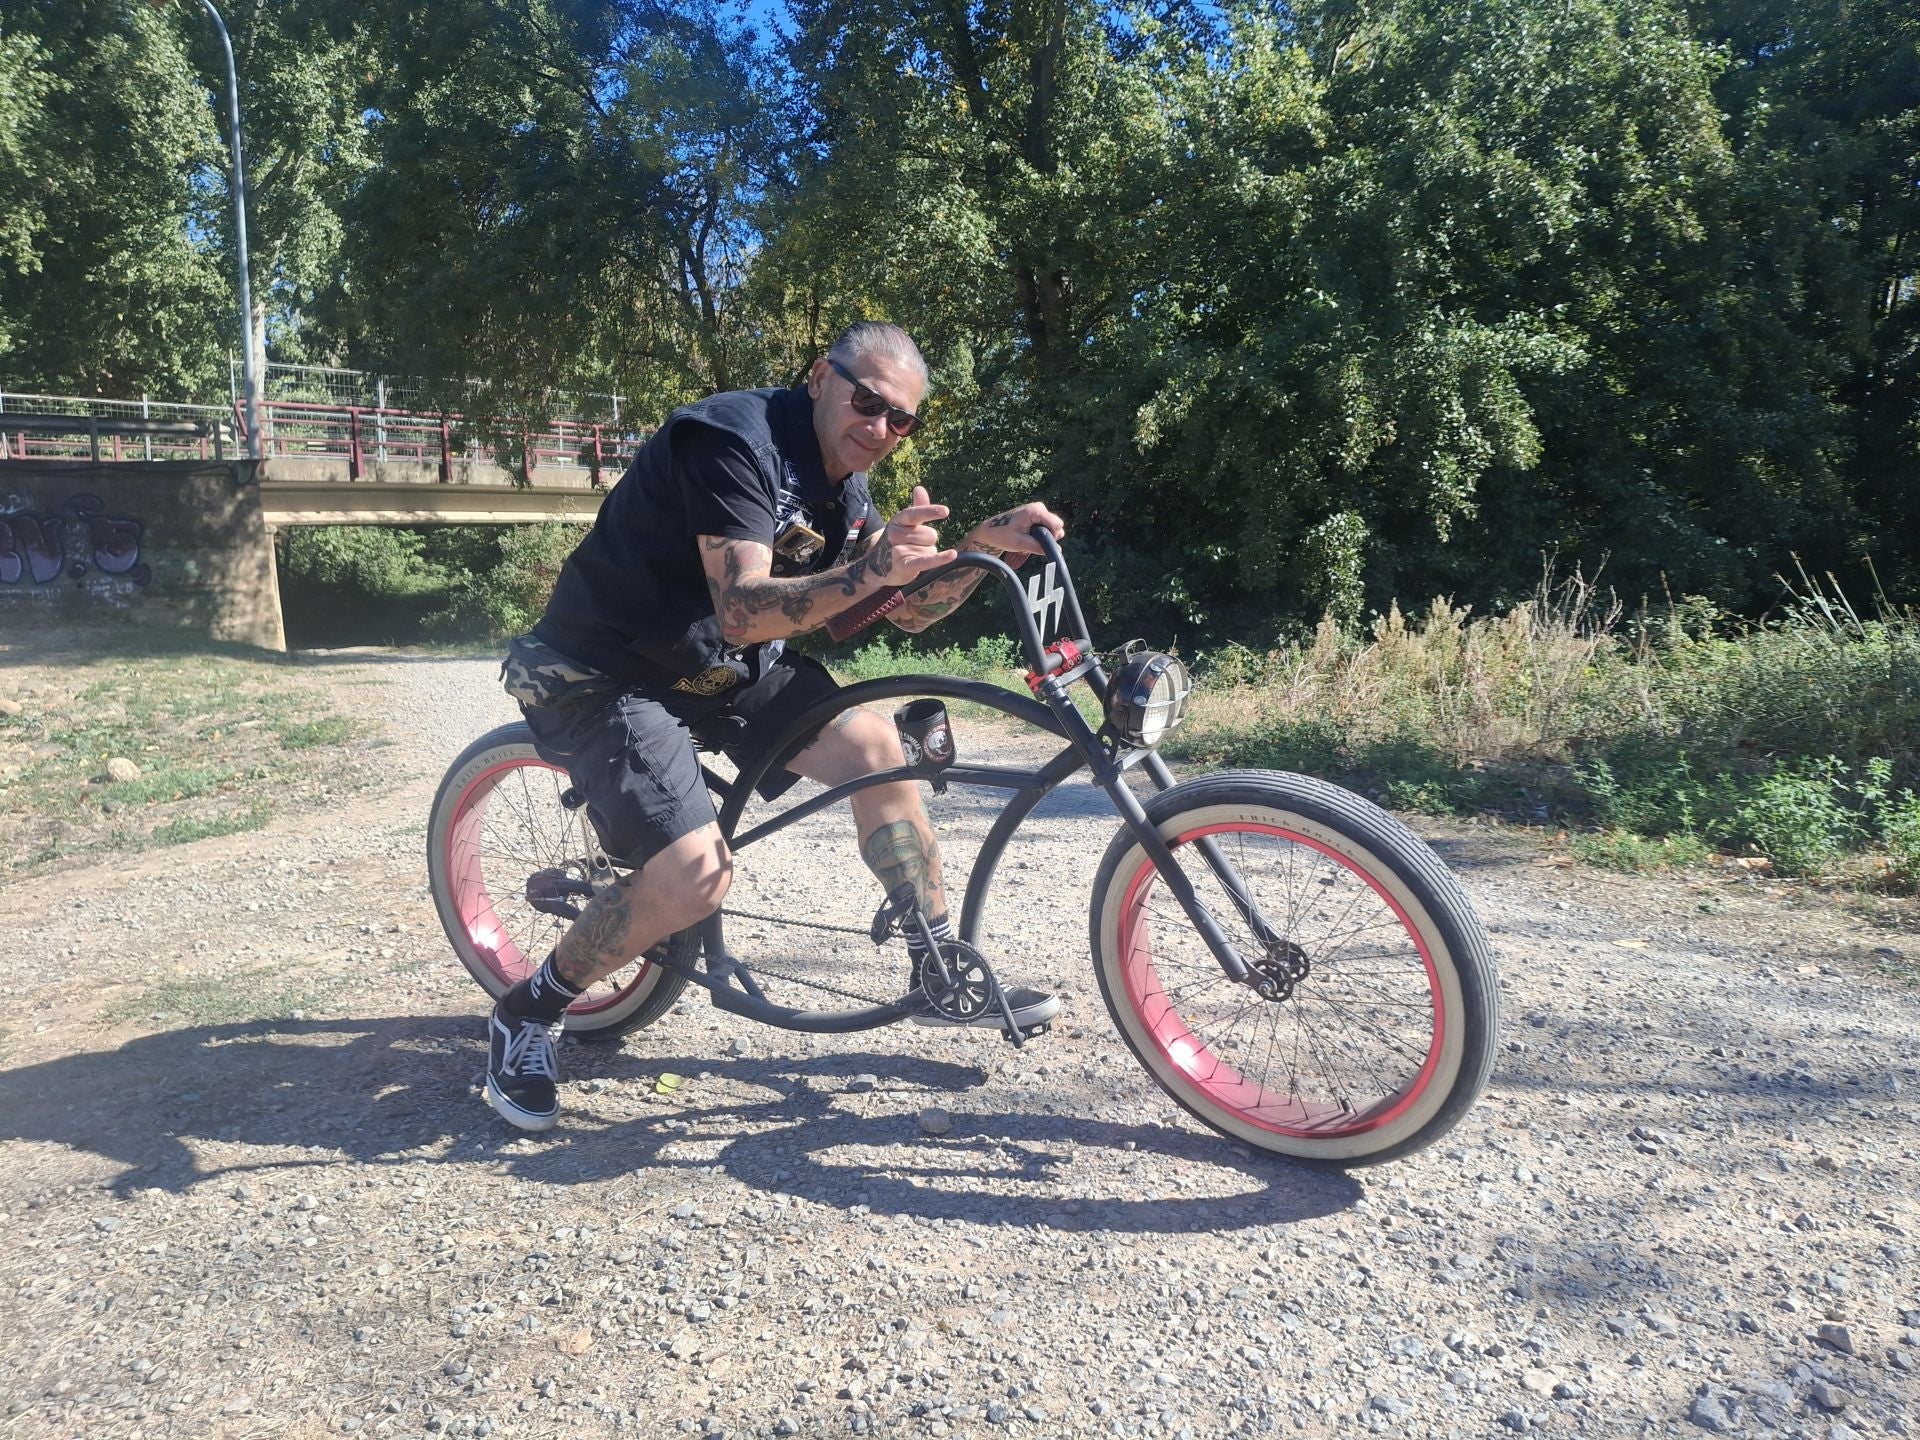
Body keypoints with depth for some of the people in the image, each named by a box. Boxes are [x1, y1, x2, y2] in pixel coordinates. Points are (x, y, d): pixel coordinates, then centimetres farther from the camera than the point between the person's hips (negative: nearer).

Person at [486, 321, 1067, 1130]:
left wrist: (984, 546, -13)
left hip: (723, 667, 8)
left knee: (874, 746, -9)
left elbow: (910, 612, 2)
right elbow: (742, 610, -34)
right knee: (695, 875, -23)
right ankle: (528, 1014, 3)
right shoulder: (734, 439, -22)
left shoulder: (841, 484, 4)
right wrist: (865, 573, -47)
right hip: (607, 674, -8)